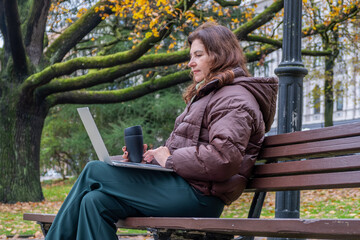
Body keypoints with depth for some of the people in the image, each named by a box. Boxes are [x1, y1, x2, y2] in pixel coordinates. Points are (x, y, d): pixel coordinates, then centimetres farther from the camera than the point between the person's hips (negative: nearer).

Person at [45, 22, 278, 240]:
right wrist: (151, 156, 7)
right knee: (96, 202, -6)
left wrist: (170, 159, -14)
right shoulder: (209, 94, 26)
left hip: (198, 195, -10)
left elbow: (224, 158, -24)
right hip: (184, 186, 10)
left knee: (93, 172, -8)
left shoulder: (235, 99, -8)